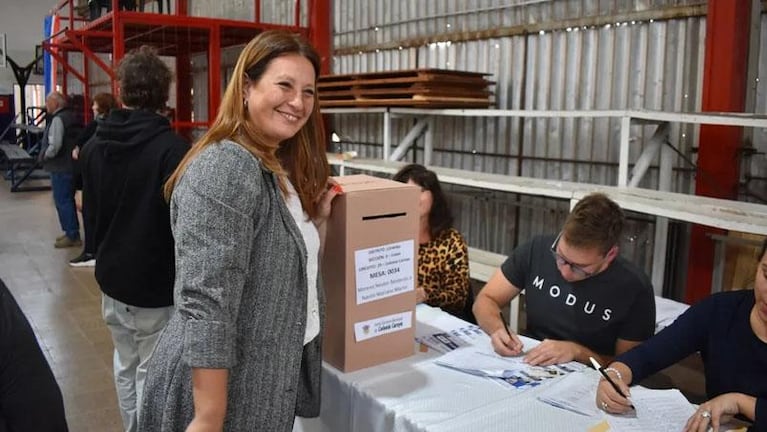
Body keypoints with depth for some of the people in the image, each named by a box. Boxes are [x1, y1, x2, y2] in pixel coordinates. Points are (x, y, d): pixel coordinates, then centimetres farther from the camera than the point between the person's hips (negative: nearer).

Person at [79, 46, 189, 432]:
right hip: (156, 283, -7)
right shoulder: (171, 148, -20)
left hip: (110, 278, 7)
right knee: (152, 372, 4)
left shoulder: (93, 146, 3)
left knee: (125, 365, 21)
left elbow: (90, 212, 14)